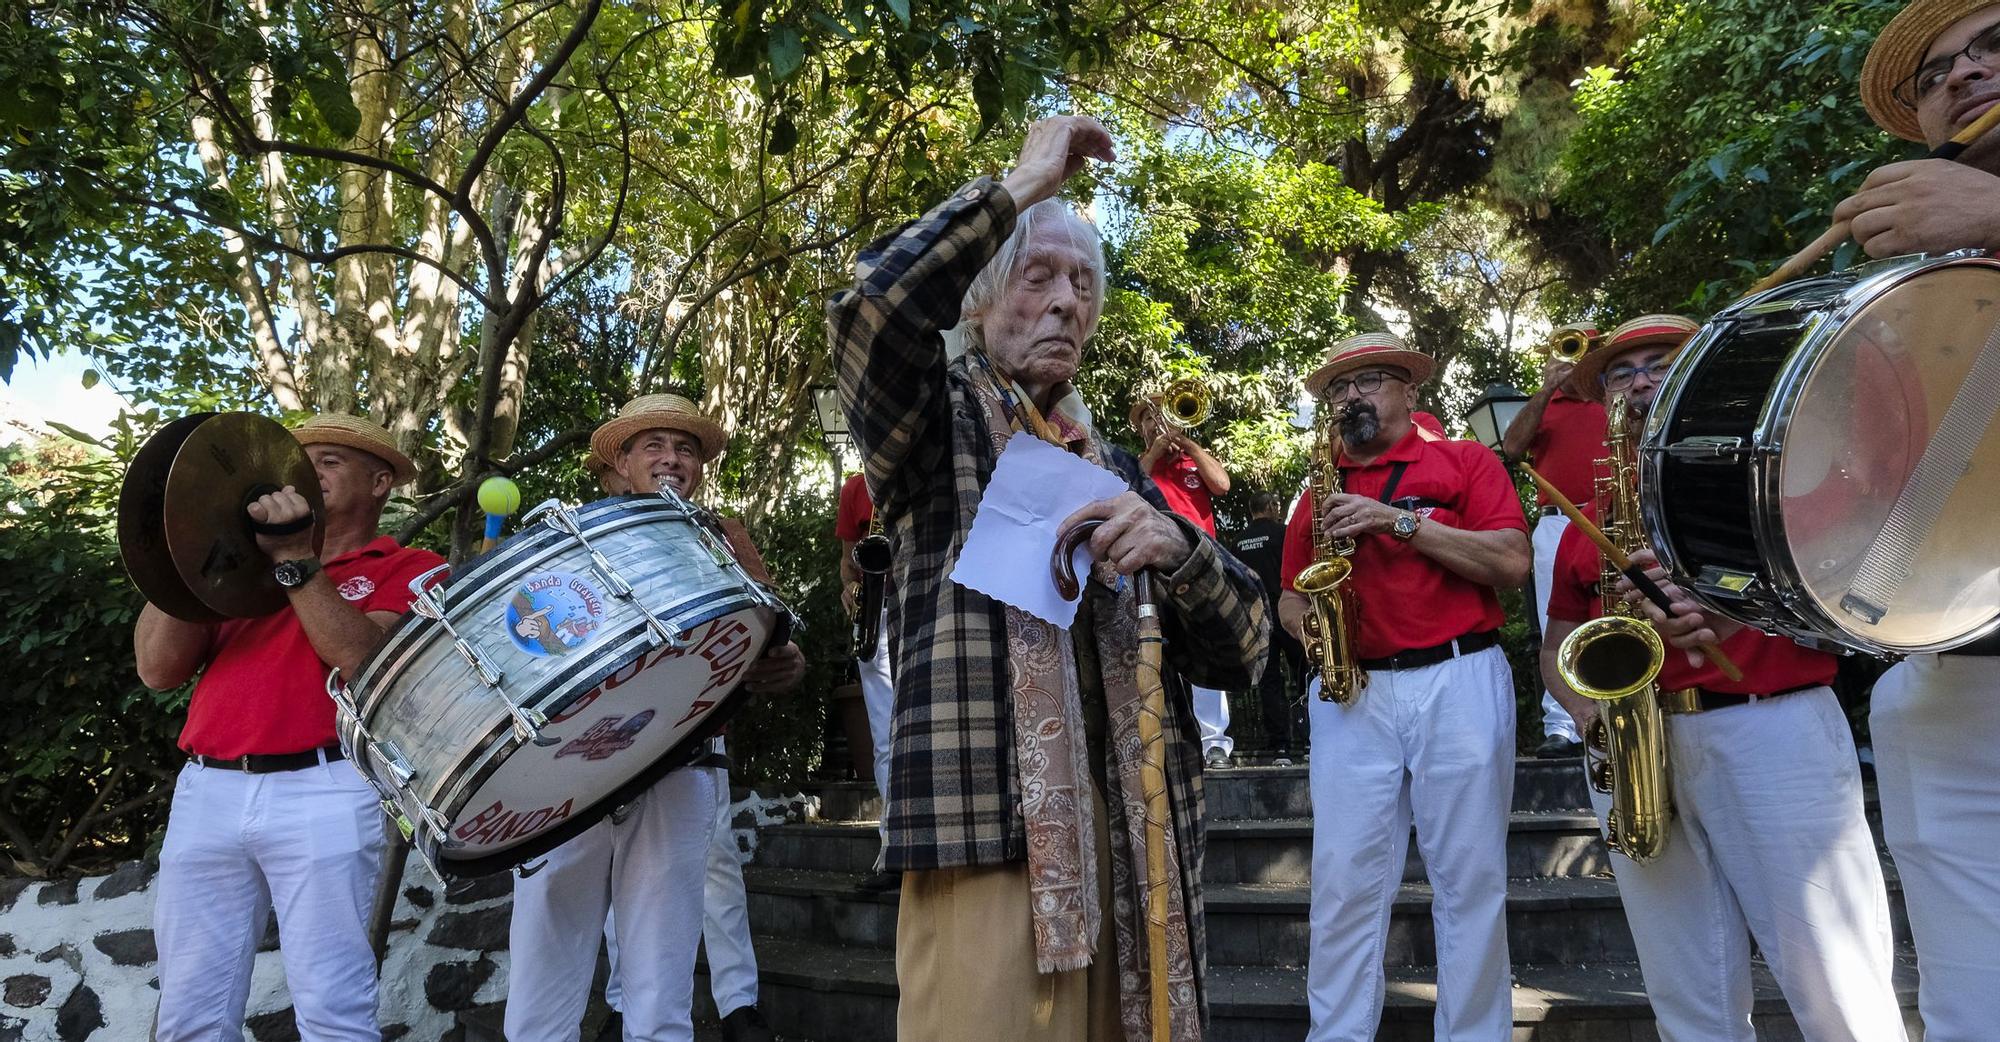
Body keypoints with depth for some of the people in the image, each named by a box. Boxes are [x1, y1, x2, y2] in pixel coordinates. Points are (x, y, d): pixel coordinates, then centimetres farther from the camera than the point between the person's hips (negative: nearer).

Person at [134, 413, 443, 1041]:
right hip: (206, 792, 5)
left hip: (325, 794, -4)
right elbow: (158, 668, 10)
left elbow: (365, 660, -11)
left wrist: (294, 559, -10)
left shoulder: (408, 568, 7)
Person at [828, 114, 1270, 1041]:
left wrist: (1175, 547, -10)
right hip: (987, 819, -4)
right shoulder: (938, 420, 6)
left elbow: (1240, 653, 11)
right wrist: (1023, 184, -7)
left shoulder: (1115, 465, 18)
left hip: (1130, 832, 5)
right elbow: (872, 304, -17)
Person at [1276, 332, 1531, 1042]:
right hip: (1350, 694, 3)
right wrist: (1304, 619, -3)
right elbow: (1291, 595, 20)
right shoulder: (1320, 489, 17)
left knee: (1471, 881, 3)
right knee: (1344, 881, 0)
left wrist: (1400, 520, -11)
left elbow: (1513, 562, -6)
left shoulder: (1465, 462, 7)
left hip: (1459, 684, -2)